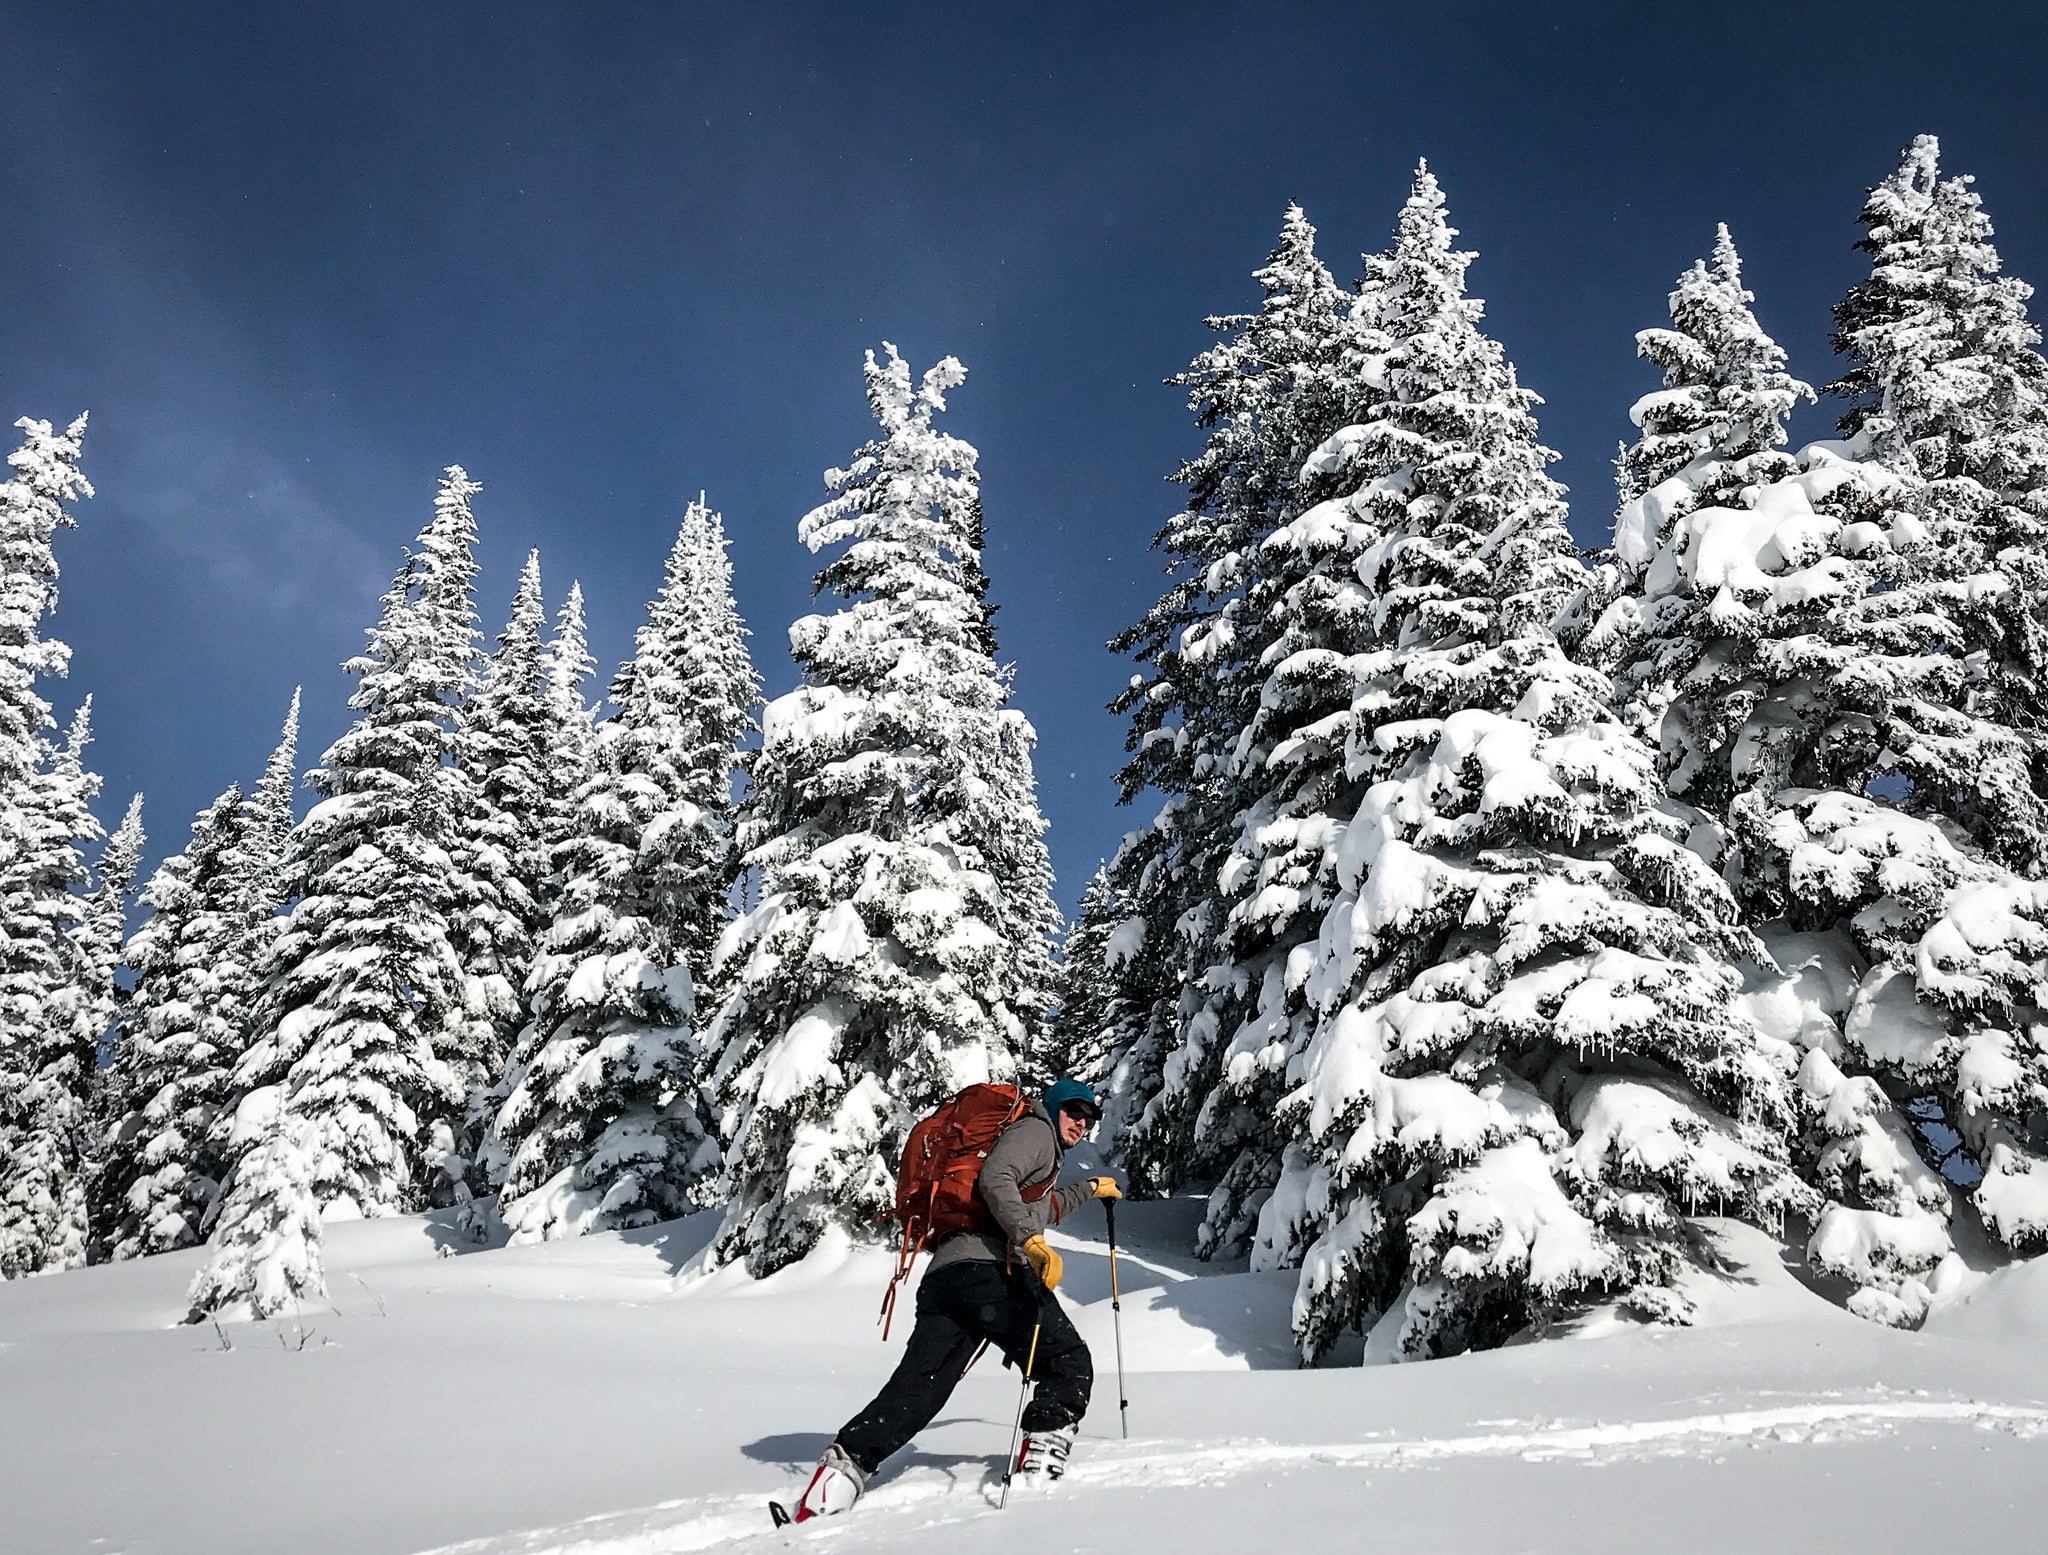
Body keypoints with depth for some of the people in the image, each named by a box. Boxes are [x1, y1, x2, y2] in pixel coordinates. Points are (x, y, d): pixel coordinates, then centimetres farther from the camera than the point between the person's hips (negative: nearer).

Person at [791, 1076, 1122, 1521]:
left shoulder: (1043, 1152, 38)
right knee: (1070, 1364, 3)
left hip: (941, 1277, 9)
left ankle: (847, 1462, -16)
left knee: (915, 1390, -2)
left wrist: (1089, 1190, 69)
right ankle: (1042, 1458, -12)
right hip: (991, 1270, -8)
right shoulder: (1035, 1130, 8)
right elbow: (995, 1179, -12)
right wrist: (1032, 1239, -22)